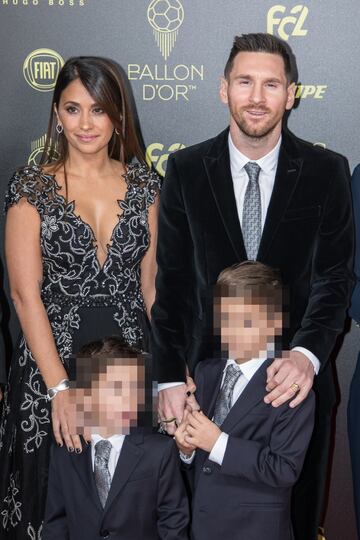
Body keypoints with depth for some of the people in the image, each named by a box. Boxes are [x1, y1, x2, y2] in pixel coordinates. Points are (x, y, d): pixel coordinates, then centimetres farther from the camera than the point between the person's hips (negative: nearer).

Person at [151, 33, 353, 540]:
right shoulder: (187, 169, -3)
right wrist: (169, 378, -11)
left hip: (297, 376, 0)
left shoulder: (327, 171, -5)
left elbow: (335, 276, -6)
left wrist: (308, 354, -24)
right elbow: (171, 279, -3)